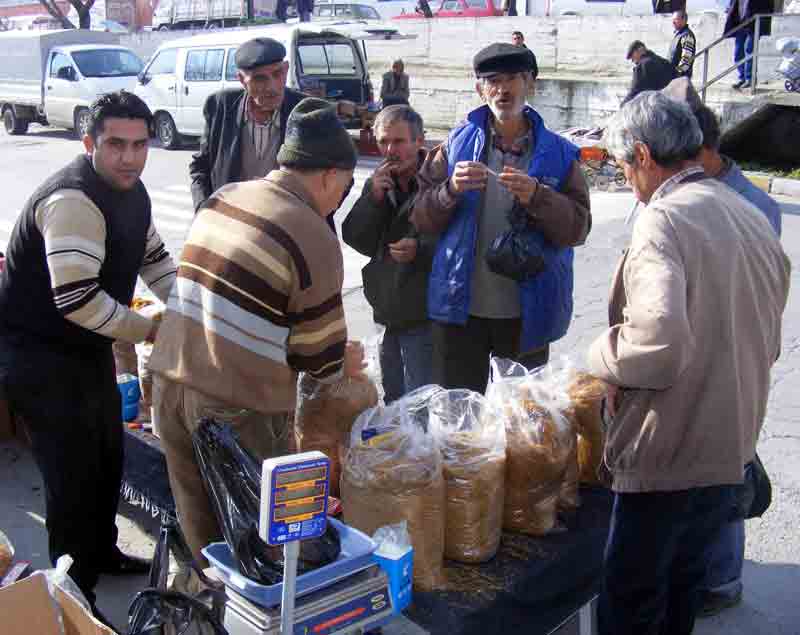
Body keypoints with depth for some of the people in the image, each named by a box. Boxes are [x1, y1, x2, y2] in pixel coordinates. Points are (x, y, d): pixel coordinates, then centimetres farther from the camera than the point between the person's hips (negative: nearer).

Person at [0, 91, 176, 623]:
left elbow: (154, 257, 17)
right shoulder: (73, 200, -28)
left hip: (88, 347, 10)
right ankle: (75, 594, 14)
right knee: (75, 474, -4)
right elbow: (76, 299, -34)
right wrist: (147, 329, -22)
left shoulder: (131, 191, 4)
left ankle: (102, 552, 42)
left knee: (108, 455, 20)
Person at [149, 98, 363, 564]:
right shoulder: (315, 239, -13)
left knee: (200, 520, 22)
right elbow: (320, 355, -8)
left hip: (170, 381, 7)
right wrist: (343, 364, 16)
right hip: (238, 407, -6)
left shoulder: (222, 198, 7)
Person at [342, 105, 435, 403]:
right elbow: (356, 240, 1)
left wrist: (421, 249, -30)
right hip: (390, 312, 7)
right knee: (393, 398, 22)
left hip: (424, 316, -7)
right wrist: (373, 197, -11)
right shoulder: (379, 182, 8)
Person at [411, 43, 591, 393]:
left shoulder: (558, 153, 0)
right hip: (461, 308, 0)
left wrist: (536, 196, -24)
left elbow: (577, 228, -8)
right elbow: (421, 218, -1)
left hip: (527, 313, 0)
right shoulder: (457, 144, 2)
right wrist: (451, 190, -20)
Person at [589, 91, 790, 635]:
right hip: (733, 451, 9)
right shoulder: (754, 218, 9)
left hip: (668, 460, -8)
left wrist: (604, 358, -15)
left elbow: (658, 341, -34)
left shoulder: (665, 219, -19)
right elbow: (767, 343, 19)